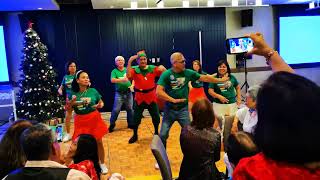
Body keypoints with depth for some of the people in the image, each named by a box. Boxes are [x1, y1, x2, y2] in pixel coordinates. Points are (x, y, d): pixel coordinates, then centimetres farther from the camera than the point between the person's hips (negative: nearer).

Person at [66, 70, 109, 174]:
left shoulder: (93, 91, -6)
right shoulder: (73, 94, -4)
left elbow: (101, 102, 5)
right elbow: (68, 110, 2)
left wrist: (100, 105, -17)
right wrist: (71, 103, -17)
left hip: (94, 119, 0)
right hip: (81, 121, 0)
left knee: (98, 142, 8)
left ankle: (102, 164, 25)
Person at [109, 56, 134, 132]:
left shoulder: (127, 70, 6)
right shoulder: (114, 71, -3)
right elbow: (112, 80, -19)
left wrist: (132, 85, -10)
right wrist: (122, 80, -34)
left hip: (128, 93, 3)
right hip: (119, 93, -3)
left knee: (130, 109, 11)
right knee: (116, 110, -3)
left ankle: (131, 123, 26)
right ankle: (112, 125, 12)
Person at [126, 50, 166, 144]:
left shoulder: (153, 68, -2)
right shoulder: (134, 70, -5)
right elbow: (128, 75, -26)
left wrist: (163, 68, -28)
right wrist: (129, 62, -32)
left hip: (151, 98, 1)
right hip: (139, 98, -1)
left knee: (156, 117, 12)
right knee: (136, 118, 7)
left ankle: (156, 133, 36)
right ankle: (135, 135, 28)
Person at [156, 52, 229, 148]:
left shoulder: (188, 73, -3)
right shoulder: (166, 74, -13)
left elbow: (204, 78, 6)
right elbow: (159, 92, -21)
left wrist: (220, 80, 12)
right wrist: (173, 100, -24)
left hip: (183, 109, 2)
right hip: (169, 109, -2)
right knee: (163, 135, 5)